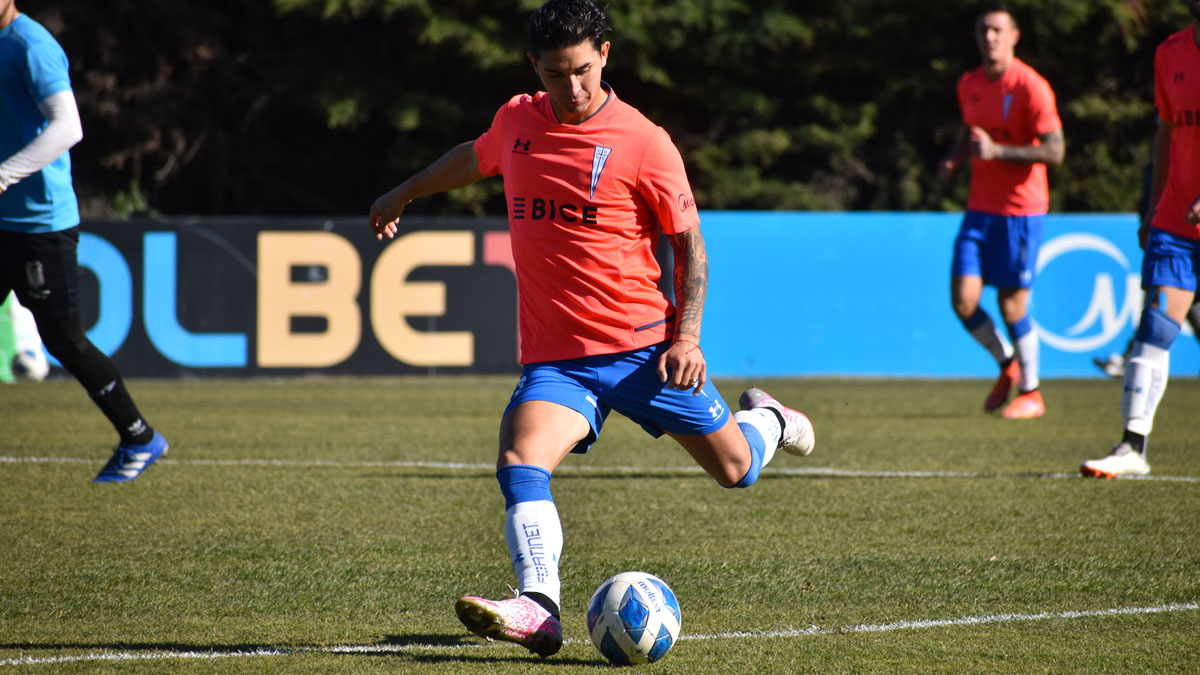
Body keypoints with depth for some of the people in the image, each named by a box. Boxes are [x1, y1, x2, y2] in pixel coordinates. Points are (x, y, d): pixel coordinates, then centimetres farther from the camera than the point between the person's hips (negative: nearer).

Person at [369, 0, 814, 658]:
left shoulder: (644, 144, -8)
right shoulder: (516, 121, 5)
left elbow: (689, 242, -1)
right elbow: (474, 158, 29)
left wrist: (687, 336, -12)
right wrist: (402, 195, 42)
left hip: (644, 347, -2)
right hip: (554, 356, 2)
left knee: (735, 468, 11)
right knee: (519, 462, -26)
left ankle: (765, 419, 47)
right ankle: (538, 609, -38)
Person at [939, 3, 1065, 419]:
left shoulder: (1031, 87, -13)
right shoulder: (969, 84, 8)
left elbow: (1054, 151, -17)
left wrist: (997, 151, -25)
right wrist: (955, 159, 5)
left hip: (1020, 211, -6)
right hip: (979, 209, 6)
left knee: (1012, 307, -3)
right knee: (963, 301, -5)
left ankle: (1031, 393, 17)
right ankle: (1007, 364, 22)